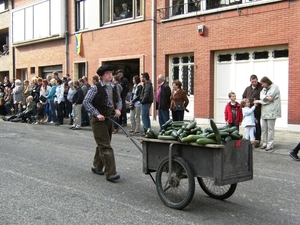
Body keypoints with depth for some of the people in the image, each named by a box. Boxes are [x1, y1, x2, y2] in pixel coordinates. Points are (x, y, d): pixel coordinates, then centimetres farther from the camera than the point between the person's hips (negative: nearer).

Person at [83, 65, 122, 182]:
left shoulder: (114, 88, 8)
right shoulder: (95, 88, -10)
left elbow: (119, 100, 22)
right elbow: (86, 102, -12)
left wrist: (118, 109, 1)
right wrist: (97, 114, -18)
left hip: (109, 118, 7)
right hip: (98, 119, -7)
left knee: (102, 144, 17)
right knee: (105, 146, -10)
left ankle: (97, 166, 34)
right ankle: (110, 173, -11)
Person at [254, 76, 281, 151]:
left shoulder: (274, 87, -6)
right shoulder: (264, 89, 18)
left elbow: (270, 99, -13)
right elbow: (261, 96, 3)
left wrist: (259, 101, -5)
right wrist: (266, 97, -20)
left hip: (271, 112, -8)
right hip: (264, 112, 8)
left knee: (270, 128, -4)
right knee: (263, 128, 9)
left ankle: (270, 145, 1)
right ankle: (264, 143, 17)